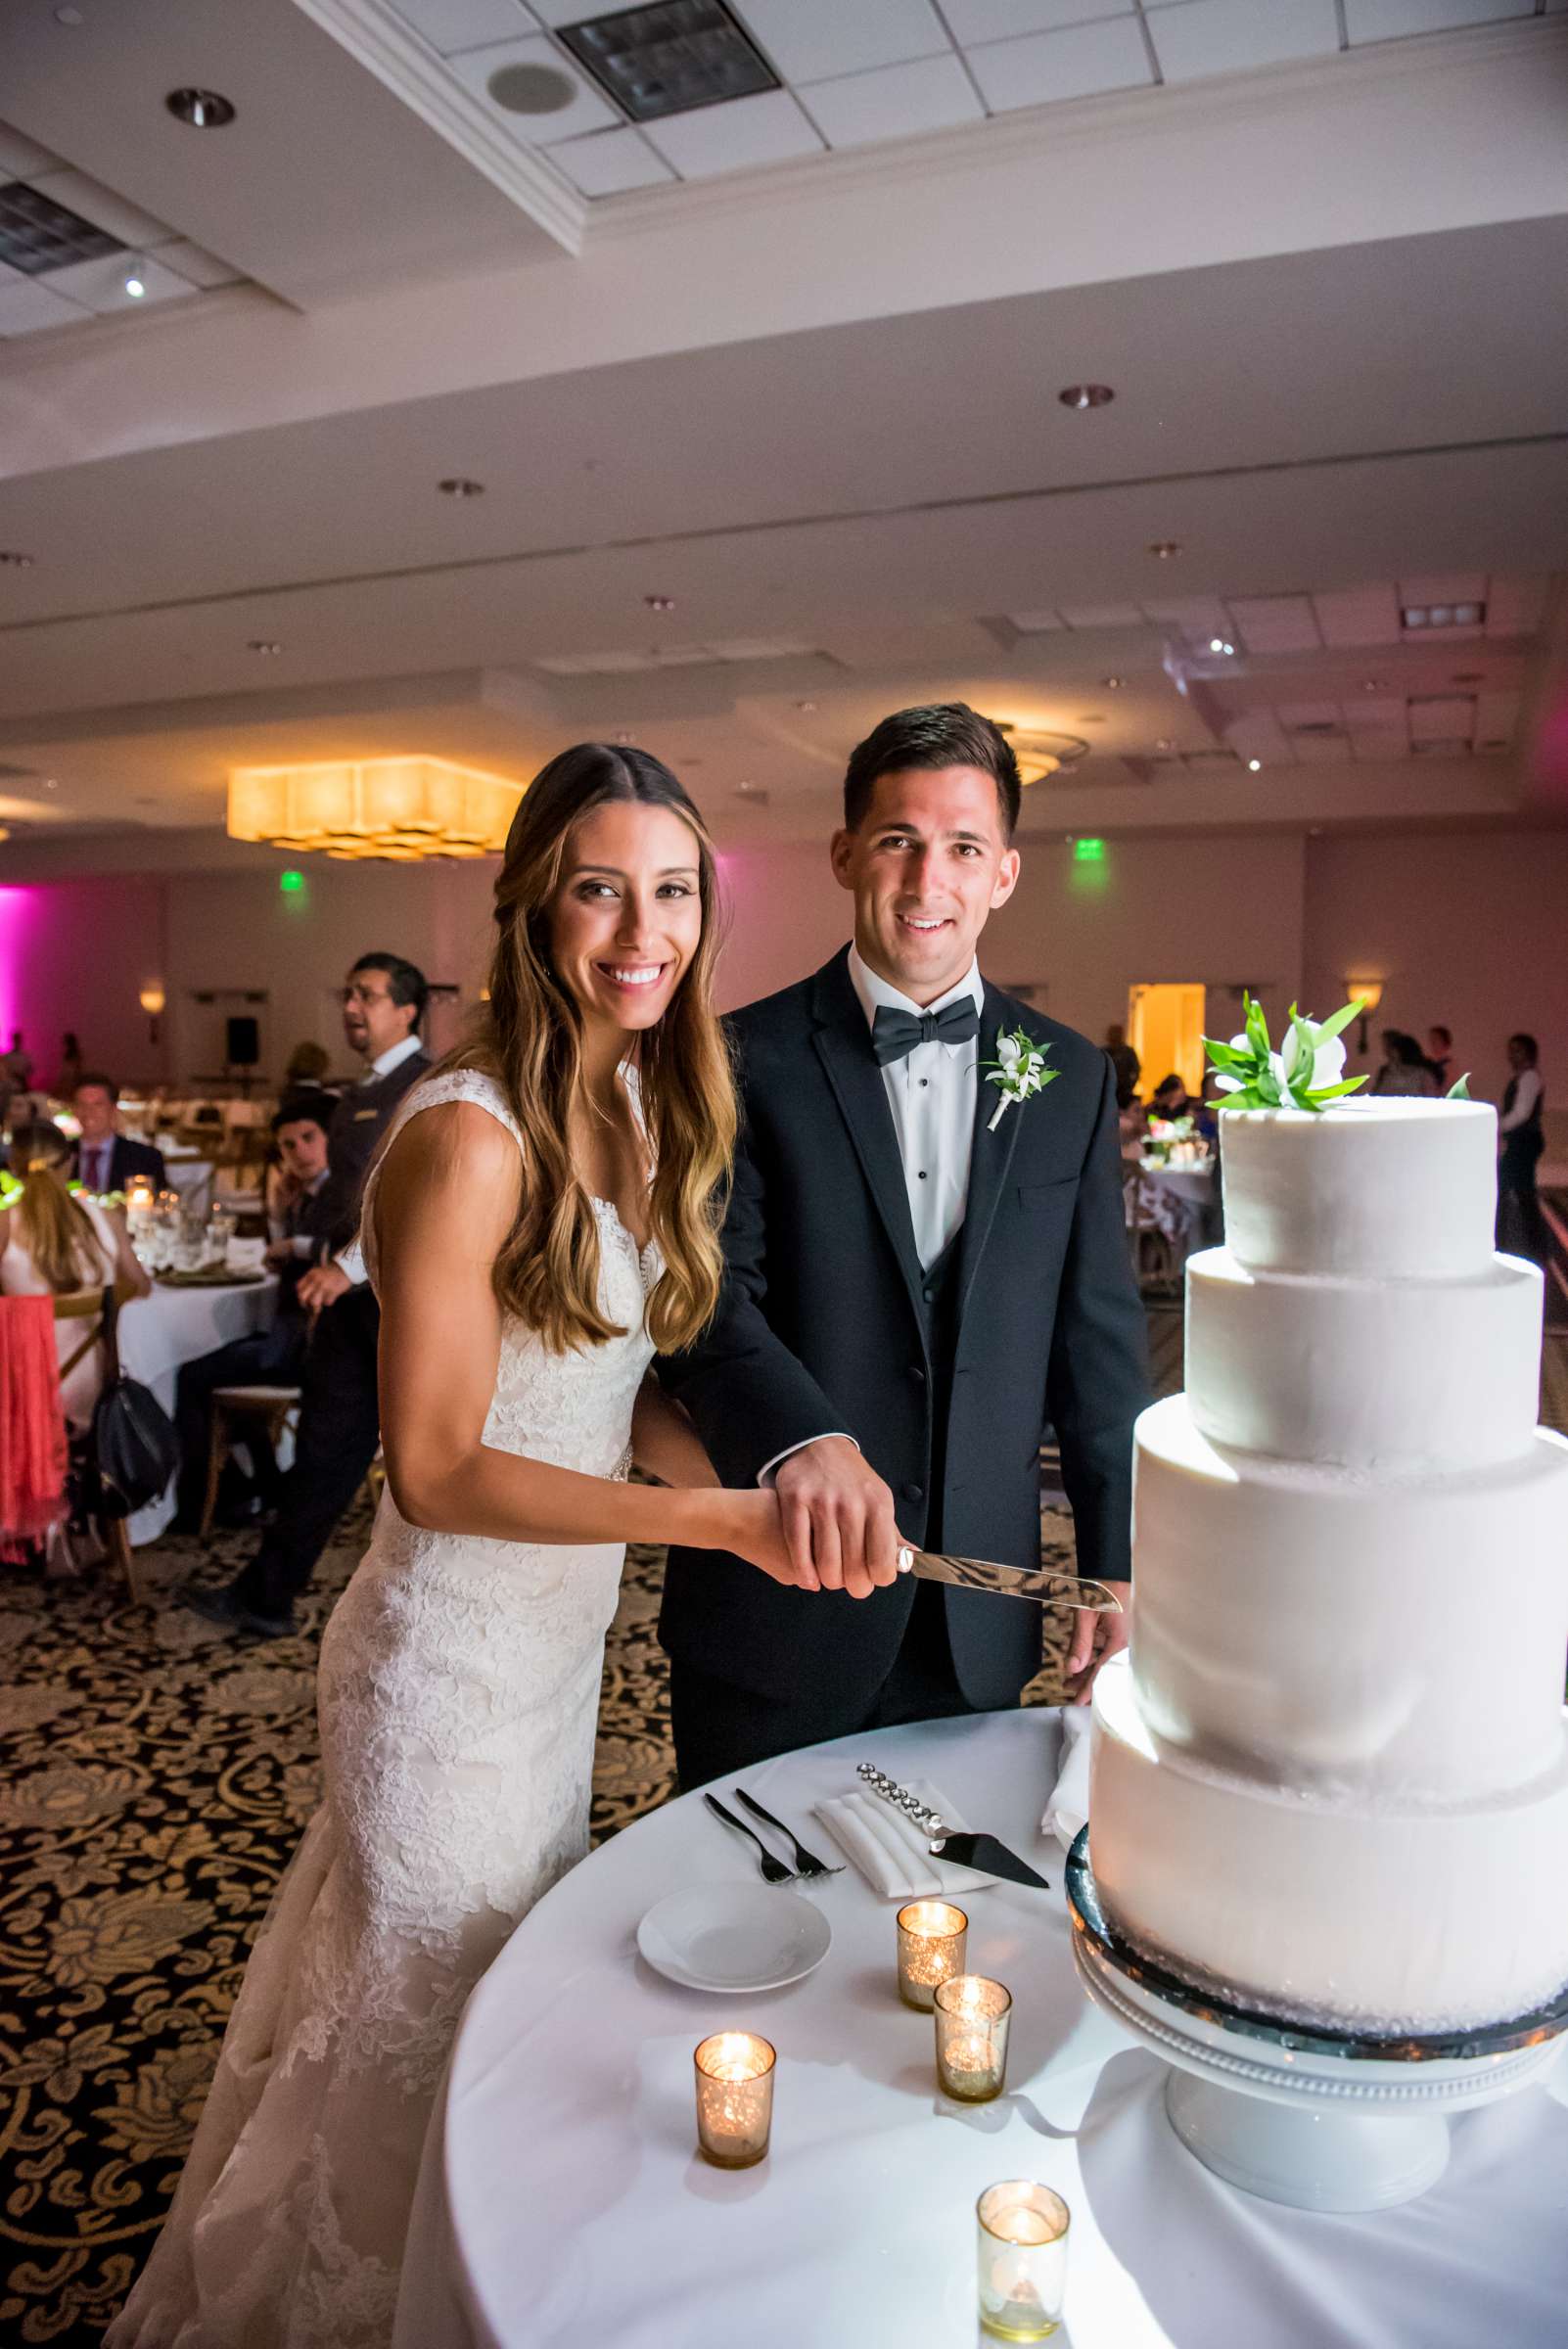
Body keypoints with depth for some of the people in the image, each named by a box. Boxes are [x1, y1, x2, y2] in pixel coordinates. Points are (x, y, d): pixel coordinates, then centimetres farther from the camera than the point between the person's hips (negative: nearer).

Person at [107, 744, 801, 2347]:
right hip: (454, 1653, -8)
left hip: (565, 1628, 8)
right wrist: (718, 1520, -27)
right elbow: (436, 1468, -23)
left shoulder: (646, 1107, 1)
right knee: (434, 2008, 15)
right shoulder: (471, 1136, -24)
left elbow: (628, 1380, 5)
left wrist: (757, 1496, -13)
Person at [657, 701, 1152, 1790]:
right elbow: (711, 1290, -16)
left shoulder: (1073, 1077, 4)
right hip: (775, 1605, -2)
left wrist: (1119, 1564, 4)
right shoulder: (744, 1060, -6)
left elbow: (1100, 1340, 6)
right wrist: (803, 1438, -35)